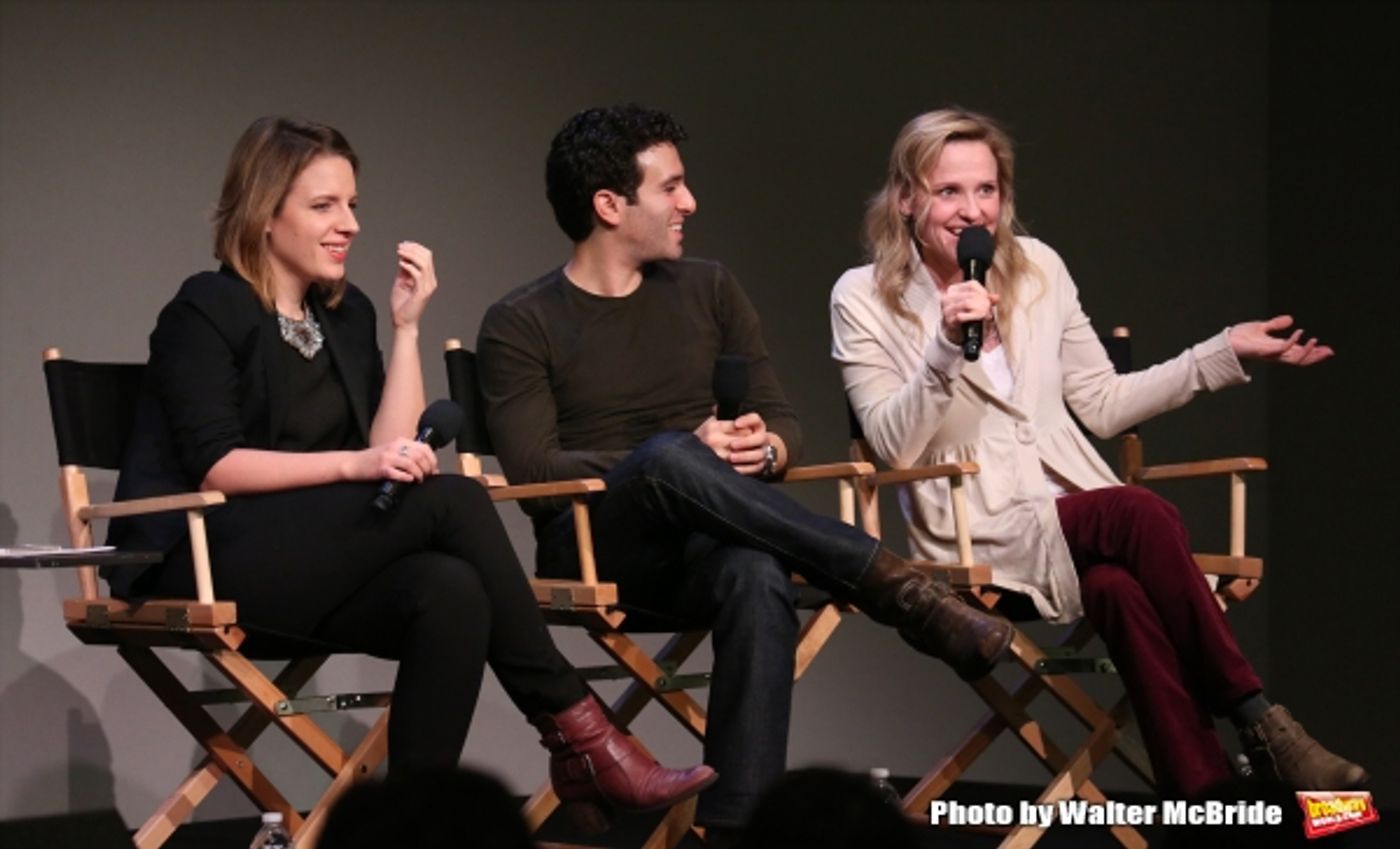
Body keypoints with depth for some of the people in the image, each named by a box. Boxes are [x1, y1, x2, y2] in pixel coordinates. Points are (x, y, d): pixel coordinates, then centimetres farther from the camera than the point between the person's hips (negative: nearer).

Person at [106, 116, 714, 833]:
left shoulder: (346, 315, 17)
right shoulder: (207, 310, -2)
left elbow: (390, 453, 7)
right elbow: (214, 466, -14)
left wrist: (407, 326, 2)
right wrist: (351, 465, -23)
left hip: (310, 572, 6)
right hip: (209, 563, -6)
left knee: (451, 592, -29)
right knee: (454, 499, -23)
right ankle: (575, 731, -18)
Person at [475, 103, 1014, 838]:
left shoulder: (709, 291, 15)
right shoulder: (521, 326, 2)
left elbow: (784, 423, 14)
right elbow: (532, 472, -9)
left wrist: (765, 449, -12)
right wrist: (685, 455, -19)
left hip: (707, 545, 3)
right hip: (593, 549, -3)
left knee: (758, 578, -37)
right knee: (667, 457, -37)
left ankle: (734, 824, -45)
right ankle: (897, 591, -34)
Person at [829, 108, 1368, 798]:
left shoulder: (1038, 269, 11)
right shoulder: (863, 299, 0)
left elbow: (1102, 406, 15)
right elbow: (893, 446, -9)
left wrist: (1227, 352, 9)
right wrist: (946, 348, -24)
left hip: (1073, 520, 4)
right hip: (977, 536, -3)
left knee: (1119, 588, -34)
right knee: (1143, 515, -31)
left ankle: (1205, 797, -35)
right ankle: (1256, 722, -24)